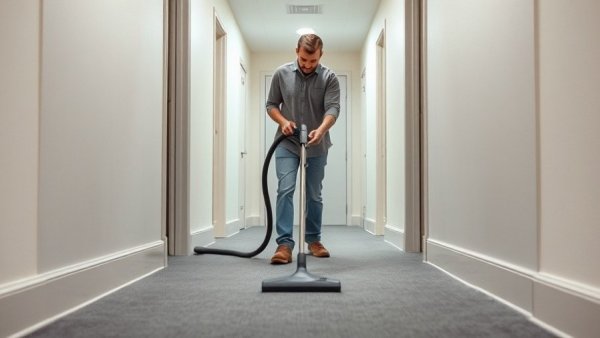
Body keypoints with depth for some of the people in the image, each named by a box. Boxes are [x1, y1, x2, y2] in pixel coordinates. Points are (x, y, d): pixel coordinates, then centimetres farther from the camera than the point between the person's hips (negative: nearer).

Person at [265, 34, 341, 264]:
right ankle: (284, 244, -15)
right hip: (287, 144, 0)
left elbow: (333, 108, -19)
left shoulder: (329, 78, -6)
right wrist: (283, 121, -16)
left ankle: (313, 240, 23)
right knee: (285, 190, -13)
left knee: (314, 195, 8)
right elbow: (271, 105, 5)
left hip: (316, 146, 1)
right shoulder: (281, 74, -2)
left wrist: (321, 129, -39)